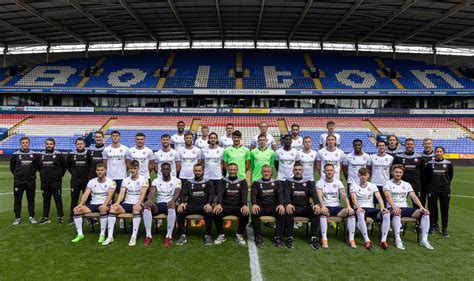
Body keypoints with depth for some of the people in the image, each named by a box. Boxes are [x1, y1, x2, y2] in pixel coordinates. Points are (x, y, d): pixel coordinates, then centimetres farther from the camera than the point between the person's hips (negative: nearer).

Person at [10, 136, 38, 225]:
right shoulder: (15, 154, -1)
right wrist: (17, 174, 8)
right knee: (17, 200, 5)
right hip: (18, 181, -1)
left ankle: (31, 217, 15)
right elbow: (12, 167, 8)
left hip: (31, 181, 1)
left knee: (31, 199, 7)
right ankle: (17, 218, 15)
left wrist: (32, 174, 9)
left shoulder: (34, 154, 2)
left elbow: (37, 166, 13)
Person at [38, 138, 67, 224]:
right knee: (46, 200, 11)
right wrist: (44, 174, 15)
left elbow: (64, 166, 5)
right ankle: (45, 218, 19)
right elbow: (38, 167, 20)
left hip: (56, 182, -4)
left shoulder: (58, 154, -3)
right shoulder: (41, 155, 7)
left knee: (58, 199, 0)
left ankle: (60, 217, 7)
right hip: (44, 182, 4)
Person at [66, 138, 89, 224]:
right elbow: (67, 165, 19)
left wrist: (88, 174, 3)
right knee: (74, 199, 7)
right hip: (75, 181, 2)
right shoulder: (71, 154, 3)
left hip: (86, 180, -2)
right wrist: (74, 173, 13)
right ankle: (72, 217, 16)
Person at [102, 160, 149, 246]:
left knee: (136, 209, -39)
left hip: (137, 204, -4)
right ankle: (110, 236, -24)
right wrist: (117, 202, -19)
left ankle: (134, 236, -36)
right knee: (113, 208, -24)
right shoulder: (125, 180, 13)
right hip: (126, 204, 4)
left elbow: (143, 194, -11)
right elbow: (122, 193, 1)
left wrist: (138, 204, -29)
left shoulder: (144, 180, 2)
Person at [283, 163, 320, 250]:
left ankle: (314, 238, -26)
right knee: (288, 212, -34)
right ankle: (289, 237, -29)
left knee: (316, 212, -28)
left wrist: (316, 204, -26)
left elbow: (313, 193, -4)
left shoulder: (308, 182, 14)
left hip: (305, 207, 2)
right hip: (293, 207, -1)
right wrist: (288, 204, -31)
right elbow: (286, 194, -9)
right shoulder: (288, 182, 9)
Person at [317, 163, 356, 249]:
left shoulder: (338, 182, 10)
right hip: (326, 207, -3)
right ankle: (324, 239, -34)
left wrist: (348, 206, -23)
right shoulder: (320, 182, 2)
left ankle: (351, 239, -19)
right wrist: (322, 206, -35)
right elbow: (320, 196, -14)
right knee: (323, 212, -38)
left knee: (351, 212, -24)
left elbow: (344, 195, -3)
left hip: (337, 207, 3)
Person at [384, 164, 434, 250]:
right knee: (397, 213, -40)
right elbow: (388, 197, -14)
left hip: (405, 208, 5)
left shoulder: (407, 184, 19)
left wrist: (421, 207, -11)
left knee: (425, 213, -16)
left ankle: (424, 240, -17)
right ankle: (397, 239, -38)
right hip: (393, 208, -5)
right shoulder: (388, 184, 2)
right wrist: (394, 207, -32)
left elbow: (414, 197, 8)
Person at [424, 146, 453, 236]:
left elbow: (451, 175, 14)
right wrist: (428, 187, 10)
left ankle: (444, 228, 14)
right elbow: (425, 176, 7)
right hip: (432, 190, 0)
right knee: (432, 208, 4)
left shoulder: (448, 163, 0)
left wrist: (446, 184, 16)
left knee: (445, 209, 4)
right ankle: (433, 226, 17)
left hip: (445, 190, 0)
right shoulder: (430, 164, 0)